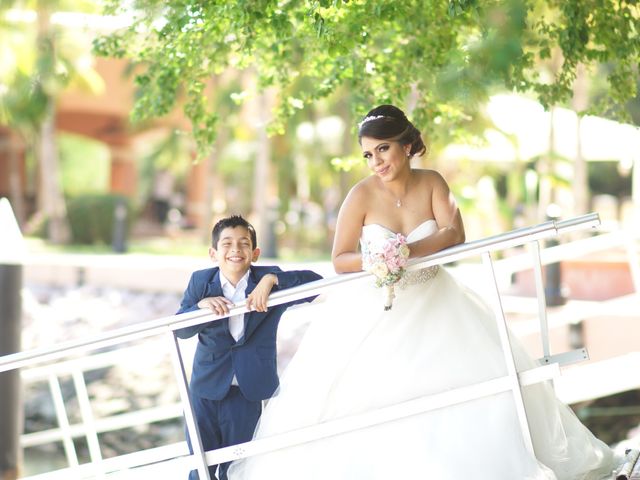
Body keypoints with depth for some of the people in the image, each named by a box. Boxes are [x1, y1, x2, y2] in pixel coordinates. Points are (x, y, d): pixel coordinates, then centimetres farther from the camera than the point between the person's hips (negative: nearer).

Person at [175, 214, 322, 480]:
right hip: (206, 389, 1)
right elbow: (179, 329, -5)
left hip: (247, 392, -1)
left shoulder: (268, 280, -3)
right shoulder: (200, 281, 2)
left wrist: (271, 280, -27)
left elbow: (315, 281, -15)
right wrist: (201, 306, -25)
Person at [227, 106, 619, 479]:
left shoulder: (431, 183, -7)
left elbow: (454, 233, -17)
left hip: (433, 304, 2)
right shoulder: (362, 195, -14)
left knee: (482, 371, -4)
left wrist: (409, 251, -31)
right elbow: (340, 260, -11)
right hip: (374, 310, -2)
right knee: (362, 396, -11)